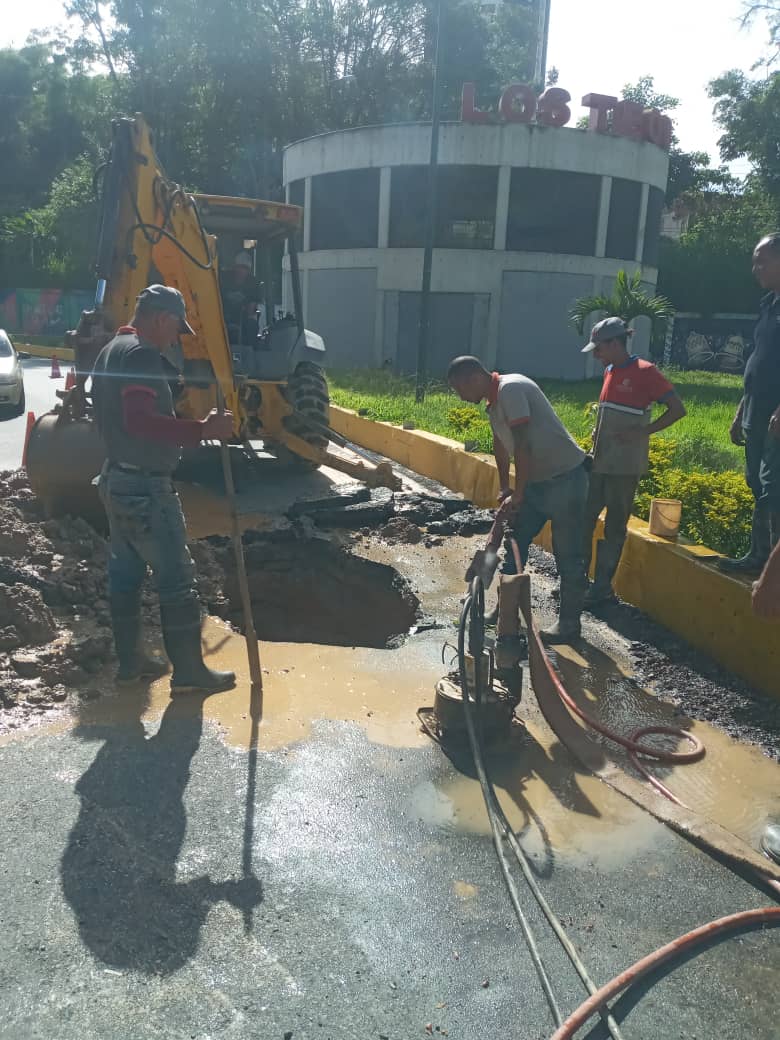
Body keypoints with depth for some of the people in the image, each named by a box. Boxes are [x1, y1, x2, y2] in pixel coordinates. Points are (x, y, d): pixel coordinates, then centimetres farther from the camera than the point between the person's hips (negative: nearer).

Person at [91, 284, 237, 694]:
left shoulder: (111, 351, 15)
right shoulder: (141, 354, -18)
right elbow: (140, 420, -29)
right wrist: (201, 430, -32)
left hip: (117, 478, 11)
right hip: (144, 486, -10)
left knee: (125, 570, 15)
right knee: (176, 576, -4)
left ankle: (130, 659, 25)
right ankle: (189, 671, 2)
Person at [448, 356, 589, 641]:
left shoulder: (510, 388, -21)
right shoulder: (494, 400, 8)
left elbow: (522, 446, -25)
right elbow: (500, 444, 17)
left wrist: (517, 495, -22)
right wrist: (504, 487, 15)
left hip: (565, 478, -10)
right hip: (536, 479, 10)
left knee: (567, 554, 0)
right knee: (515, 542, 13)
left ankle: (569, 622, 12)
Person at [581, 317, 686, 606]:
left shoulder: (644, 372, -11)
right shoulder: (610, 372, 11)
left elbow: (678, 409, -12)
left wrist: (643, 432, -17)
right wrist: (598, 436, 12)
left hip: (624, 465, -7)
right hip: (599, 460, 7)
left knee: (615, 525, 1)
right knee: (583, 518, 7)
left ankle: (603, 587, 10)